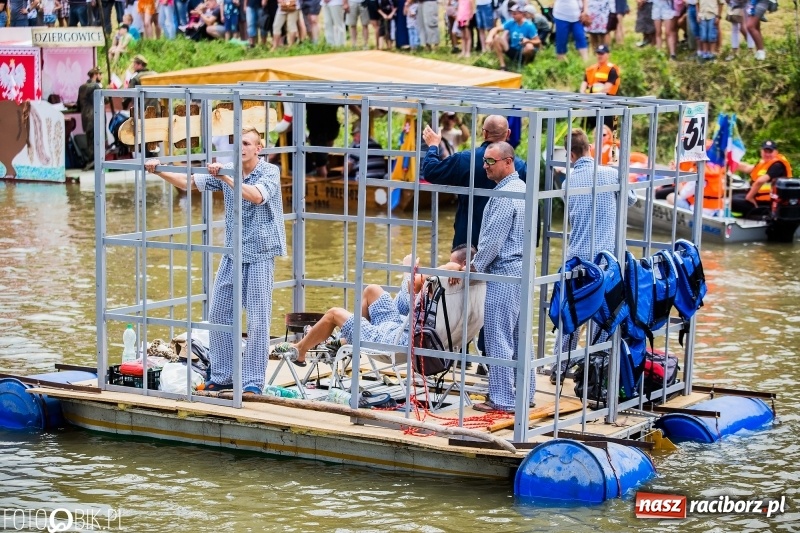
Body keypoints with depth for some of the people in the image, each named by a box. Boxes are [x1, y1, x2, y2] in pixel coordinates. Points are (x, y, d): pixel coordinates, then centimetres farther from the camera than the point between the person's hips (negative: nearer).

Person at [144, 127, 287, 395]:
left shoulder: (270, 172, -7)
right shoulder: (226, 171, 7)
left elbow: (256, 196, -27)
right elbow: (188, 182, 5)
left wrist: (225, 177, -34)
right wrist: (159, 172, -8)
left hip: (260, 255, -6)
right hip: (232, 253, 6)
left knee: (258, 320, -5)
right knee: (218, 314, 6)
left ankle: (253, 381, 0)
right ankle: (223, 376, 16)